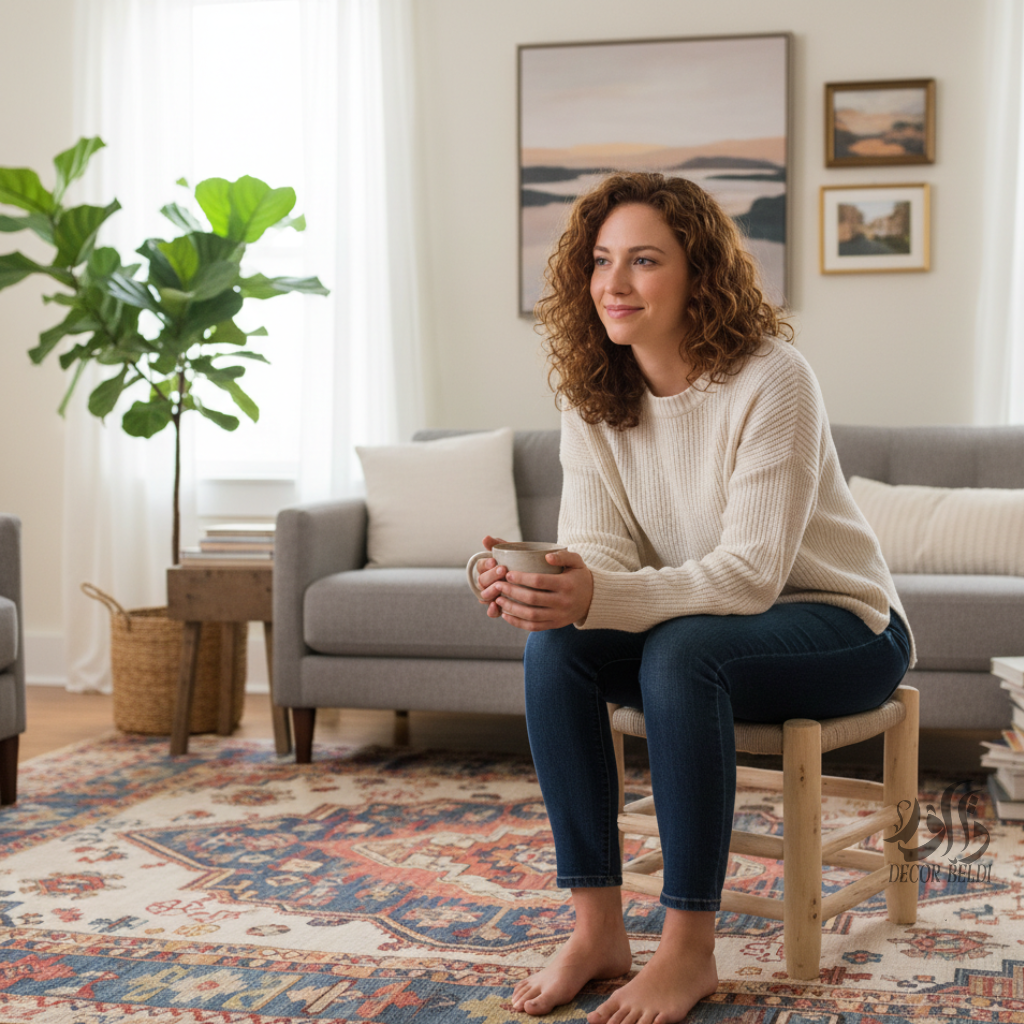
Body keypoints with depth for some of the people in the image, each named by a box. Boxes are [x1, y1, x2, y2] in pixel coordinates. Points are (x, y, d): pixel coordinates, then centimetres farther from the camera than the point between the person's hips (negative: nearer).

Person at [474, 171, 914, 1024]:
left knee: (681, 650, -35)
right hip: (700, 616, 6)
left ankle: (689, 951, -23)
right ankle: (598, 929, -16)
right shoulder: (592, 399, -4)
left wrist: (599, 596, -45)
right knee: (554, 646, -22)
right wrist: (534, 583, -36)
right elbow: (599, 551, -11)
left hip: (841, 625, -5)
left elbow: (752, 572, -30)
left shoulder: (770, 379, -23)